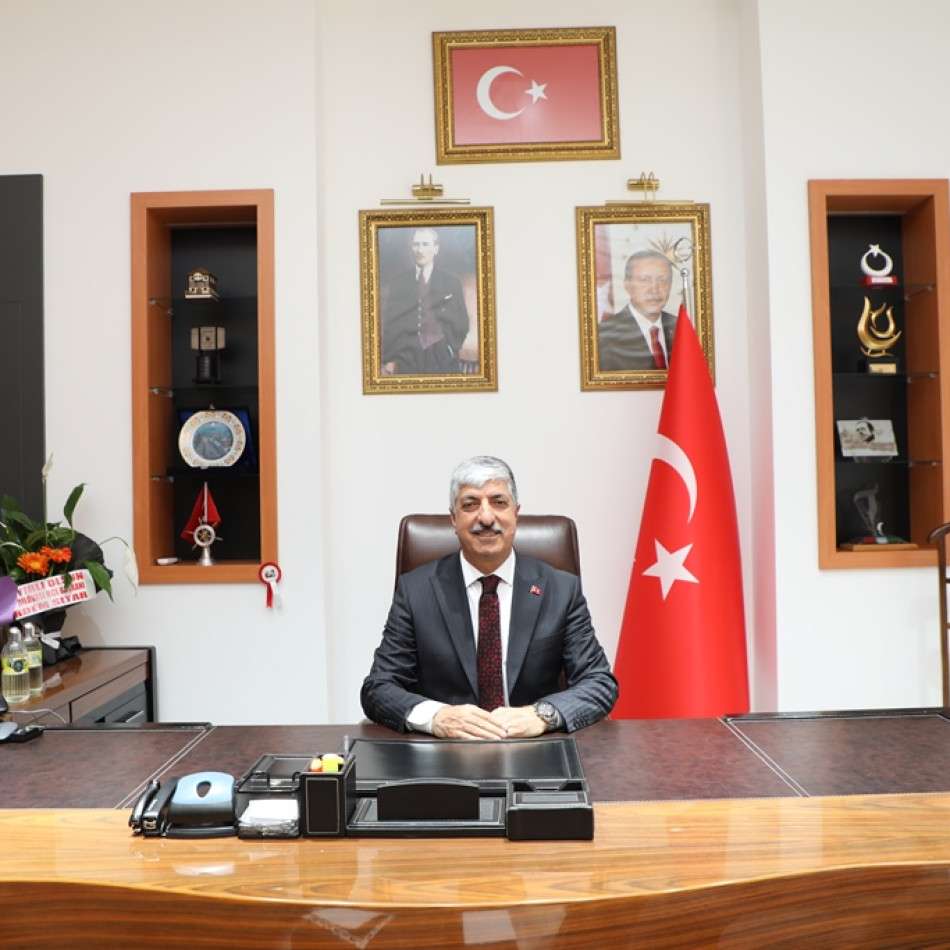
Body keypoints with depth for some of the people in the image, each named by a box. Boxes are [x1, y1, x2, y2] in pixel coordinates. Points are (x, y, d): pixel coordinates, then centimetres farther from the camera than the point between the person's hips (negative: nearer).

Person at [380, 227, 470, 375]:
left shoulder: (451, 282, 6)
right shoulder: (397, 283, 8)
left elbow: (462, 325, 5)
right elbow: (386, 322, 5)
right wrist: (387, 360, -3)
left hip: (441, 360, 0)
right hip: (406, 361, 1)